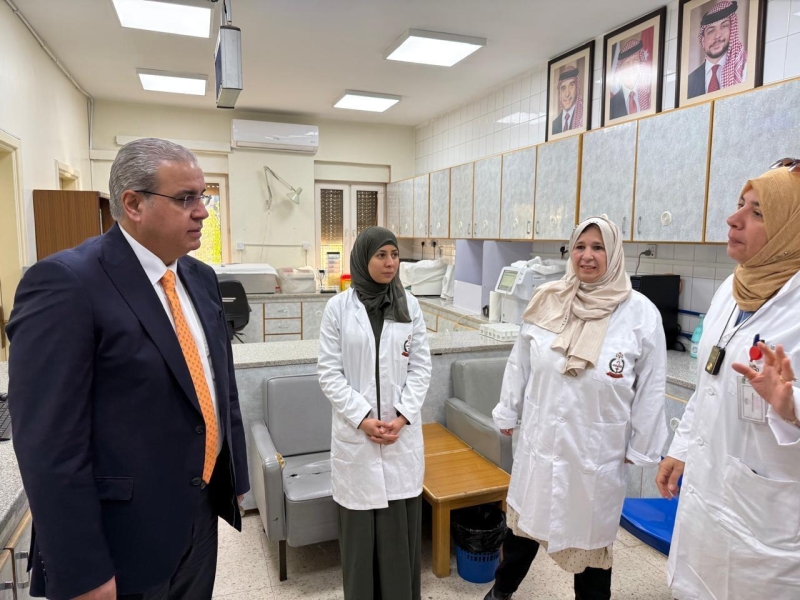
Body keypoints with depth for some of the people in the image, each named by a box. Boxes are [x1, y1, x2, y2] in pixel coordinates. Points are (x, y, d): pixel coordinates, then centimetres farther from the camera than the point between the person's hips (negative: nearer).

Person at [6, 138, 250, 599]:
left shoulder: (201, 278, 5)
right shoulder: (65, 283, -18)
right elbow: (50, 443, -20)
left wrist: (237, 475, 14)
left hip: (202, 515, 7)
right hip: (125, 538, -7)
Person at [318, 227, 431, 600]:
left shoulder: (409, 305, 2)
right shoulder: (338, 307, -3)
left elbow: (421, 366, 2)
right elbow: (329, 372, -5)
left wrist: (402, 417, -8)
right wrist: (363, 418, -12)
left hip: (403, 431, 2)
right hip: (355, 432, -1)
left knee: (402, 523, 8)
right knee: (359, 523, 7)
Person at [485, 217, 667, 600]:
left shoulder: (640, 313, -12)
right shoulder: (546, 302, -4)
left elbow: (651, 387, -5)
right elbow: (520, 363, 5)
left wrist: (641, 447, 0)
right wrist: (507, 411, 11)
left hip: (597, 450, -3)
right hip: (540, 440, 3)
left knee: (591, 532, 16)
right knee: (524, 519, 21)